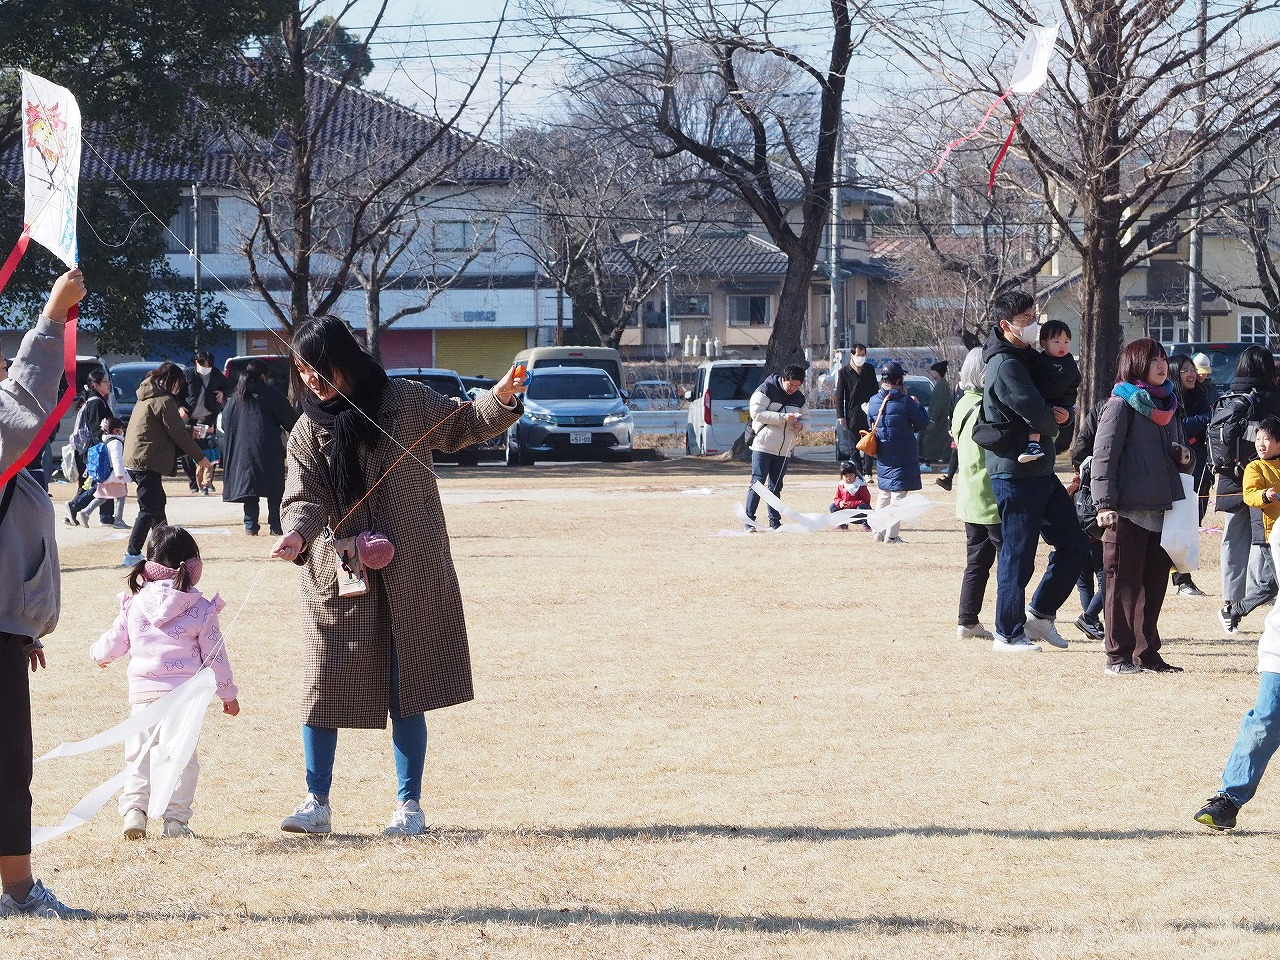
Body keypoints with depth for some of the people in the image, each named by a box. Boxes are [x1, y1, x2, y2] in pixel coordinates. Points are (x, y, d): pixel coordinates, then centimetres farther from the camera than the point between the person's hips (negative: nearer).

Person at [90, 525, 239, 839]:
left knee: (139, 754, 12)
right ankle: (175, 818, -1)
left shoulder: (134, 605, 3)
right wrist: (228, 694, 15)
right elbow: (215, 656, 3)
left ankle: (133, 808, -2)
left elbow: (112, 645, 12)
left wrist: (99, 654, 36)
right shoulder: (201, 609, -2)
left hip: (143, 693, 2)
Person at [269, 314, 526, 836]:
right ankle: (317, 804, 8)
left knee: (406, 690, 3)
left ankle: (409, 805, 13)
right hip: (338, 577, 1)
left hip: (410, 575, -1)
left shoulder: (407, 402, -1)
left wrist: (500, 400, -6)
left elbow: (462, 426, 13)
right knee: (324, 687, -2)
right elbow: (305, 499, -6)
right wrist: (296, 535, -27)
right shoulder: (308, 433, 2)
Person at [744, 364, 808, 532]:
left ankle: (774, 521, 14)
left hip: (784, 449, 5)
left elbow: (804, 418, 19)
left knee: (776, 486, 10)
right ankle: (749, 520, -8)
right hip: (763, 446, -5)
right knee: (758, 482, -9)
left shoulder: (800, 399, 11)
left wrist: (800, 425, -7)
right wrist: (783, 418, -23)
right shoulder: (766, 390, -7)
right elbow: (757, 413, -16)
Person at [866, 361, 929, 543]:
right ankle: (891, 535, -5)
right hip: (903, 456, -6)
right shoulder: (905, 401, -14)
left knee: (883, 493, 17)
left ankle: (879, 531, 19)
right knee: (898, 493, -3)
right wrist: (917, 405, 10)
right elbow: (922, 422, -7)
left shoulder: (874, 402, 2)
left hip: (882, 455, 6)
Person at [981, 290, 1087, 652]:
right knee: (1017, 555, -2)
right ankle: (1008, 634, 6)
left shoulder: (1028, 358, 14)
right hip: (1016, 475, -10)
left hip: (1041, 472, 10)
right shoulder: (1005, 366, -17)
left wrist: (1063, 413, -5)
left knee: (1074, 544, 11)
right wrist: (1053, 423, -2)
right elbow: (1039, 416, -24)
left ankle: (1040, 613, 21)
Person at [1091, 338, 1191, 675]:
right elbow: (1104, 455, -11)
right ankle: (1118, 656, 0)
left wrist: (1184, 457, 3)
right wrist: (1105, 504, -19)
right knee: (1124, 584, -3)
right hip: (1128, 511, -7)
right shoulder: (1121, 404, -5)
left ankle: (1147, 653, 17)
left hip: (1162, 509, 7)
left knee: (1155, 583, 10)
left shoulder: (1168, 406, 18)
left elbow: (1176, 453, 28)